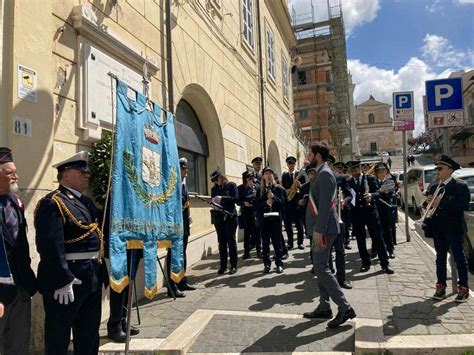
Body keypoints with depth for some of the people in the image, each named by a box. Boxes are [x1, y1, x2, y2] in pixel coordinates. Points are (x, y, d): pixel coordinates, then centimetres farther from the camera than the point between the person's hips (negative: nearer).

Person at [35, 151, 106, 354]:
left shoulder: (86, 201, 12)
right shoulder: (52, 203, -16)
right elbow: (51, 246, -23)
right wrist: (62, 281, -24)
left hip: (92, 278, 8)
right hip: (67, 280, -8)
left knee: (89, 334, 20)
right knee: (59, 336, 11)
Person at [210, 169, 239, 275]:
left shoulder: (231, 185, 1)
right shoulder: (214, 189, 15)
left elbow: (236, 199, -9)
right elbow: (213, 202, 15)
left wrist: (222, 198, -16)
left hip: (230, 216, -4)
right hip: (218, 218, 4)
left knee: (231, 241, 1)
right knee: (221, 242, 6)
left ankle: (233, 265, 9)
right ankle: (223, 266, 13)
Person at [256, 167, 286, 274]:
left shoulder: (278, 188, 4)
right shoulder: (260, 190, 8)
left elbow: (282, 202, -3)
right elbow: (257, 205, 2)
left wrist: (274, 198, -18)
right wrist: (266, 203, -14)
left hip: (276, 218, -1)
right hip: (264, 219, 2)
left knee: (277, 241, 3)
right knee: (265, 242, 5)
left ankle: (279, 264, 13)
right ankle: (267, 264, 14)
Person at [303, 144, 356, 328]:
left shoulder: (325, 174, -15)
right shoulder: (320, 173, 15)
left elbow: (325, 205, -22)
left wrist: (319, 231, -24)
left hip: (324, 229, -10)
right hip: (320, 229, 10)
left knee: (321, 268, -7)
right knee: (321, 267, 14)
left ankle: (345, 308, 0)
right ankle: (324, 307, 23)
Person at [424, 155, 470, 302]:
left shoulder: (460, 186, -8)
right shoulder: (434, 187, 11)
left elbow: (464, 205, -20)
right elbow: (429, 205, 14)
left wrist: (441, 203, -24)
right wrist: (428, 201, -9)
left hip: (453, 228, -6)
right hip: (438, 228, 6)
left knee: (459, 257, 4)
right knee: (440, 258, 11)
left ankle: (463, 288, 15)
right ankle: (441, 286, 19)